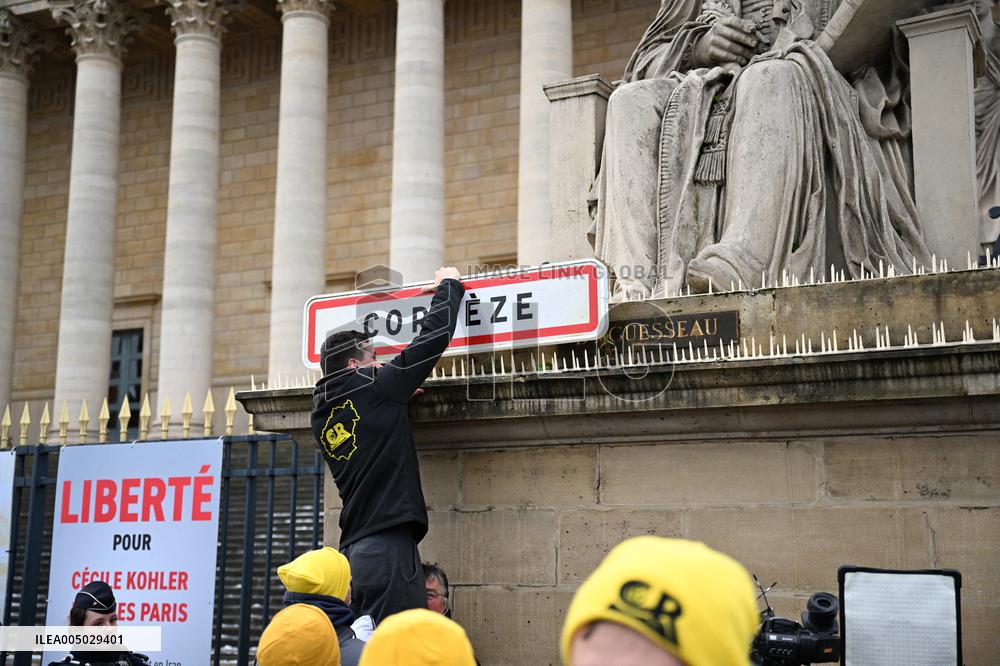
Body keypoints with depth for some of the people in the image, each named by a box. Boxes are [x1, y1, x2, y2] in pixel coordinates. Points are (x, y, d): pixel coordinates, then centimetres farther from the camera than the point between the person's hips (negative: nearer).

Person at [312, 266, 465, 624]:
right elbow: (434, 336, 3)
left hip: (352, 547, 8)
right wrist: (448, 285, 18)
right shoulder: (374, 388, -4)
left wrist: (397, 397, 26)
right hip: (388, 542, -8)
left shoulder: (322, 413, 15)